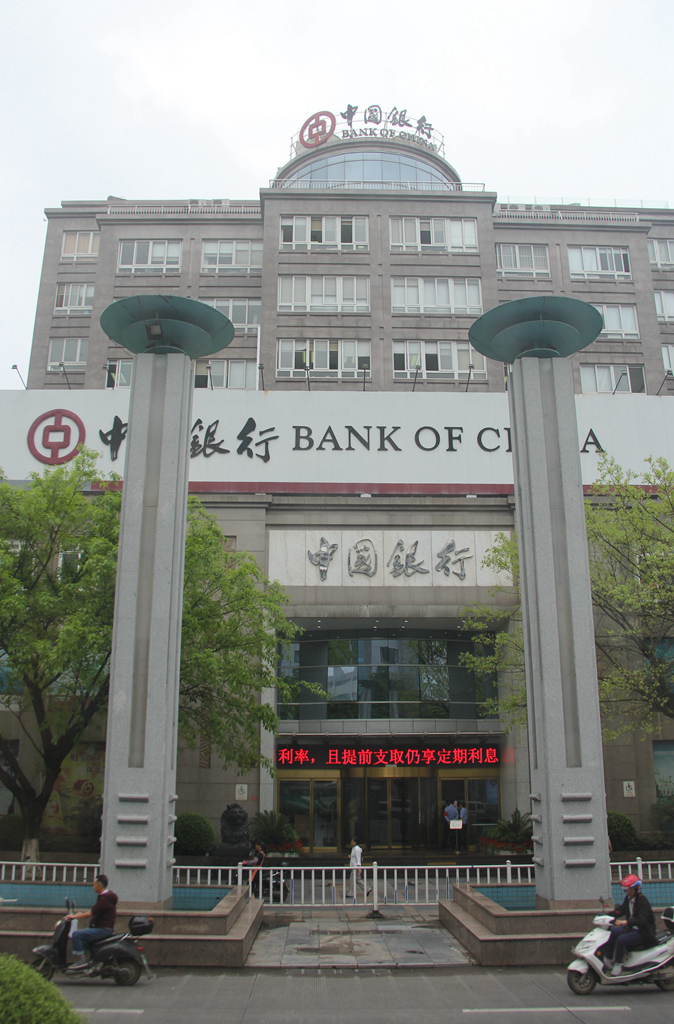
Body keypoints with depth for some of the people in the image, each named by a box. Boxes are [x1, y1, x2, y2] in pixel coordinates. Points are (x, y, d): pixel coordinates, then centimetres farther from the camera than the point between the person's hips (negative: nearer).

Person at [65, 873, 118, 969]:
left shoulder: (105, 898, -18)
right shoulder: (107, 895, 15)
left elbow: (91, 913, -21)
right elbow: (94, 912, 22)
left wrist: (74, 916, -14)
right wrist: (80, 915, 17)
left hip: (103, 929, -11)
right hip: (101, 928, 11)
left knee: (76, 934, -18)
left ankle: (82, 960, -15)